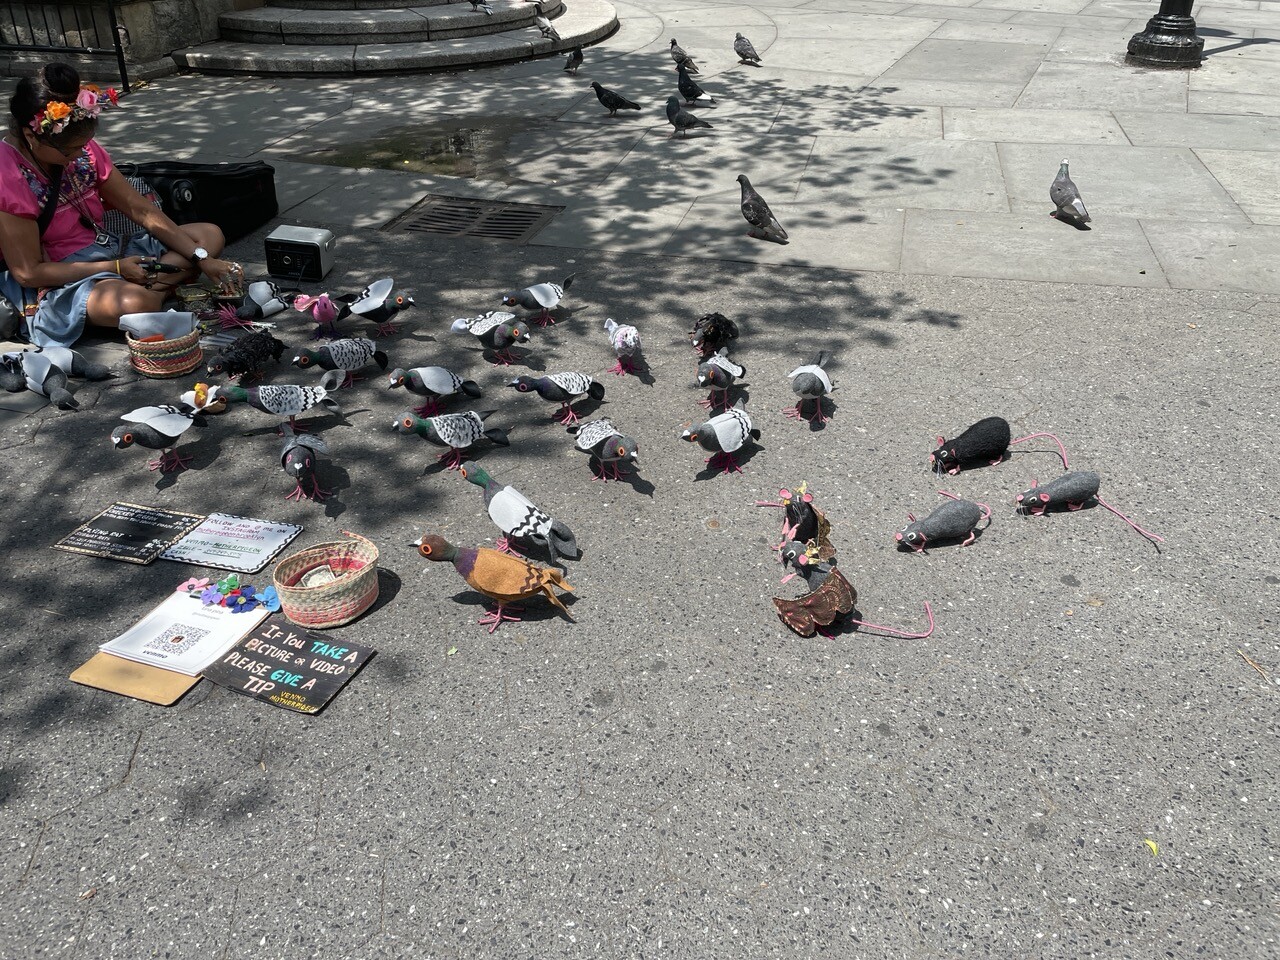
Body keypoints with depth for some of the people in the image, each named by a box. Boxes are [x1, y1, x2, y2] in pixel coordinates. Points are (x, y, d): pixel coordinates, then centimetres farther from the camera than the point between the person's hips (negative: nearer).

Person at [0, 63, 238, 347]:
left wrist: (202, 259, -8)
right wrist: (115, 268, -19)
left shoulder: (82, 149, 0)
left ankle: (139, 287, -16)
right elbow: (28, 273, -18)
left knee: (210, 235, 2)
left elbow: (141, 210, 1)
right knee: (138, 304, -41)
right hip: (58, 284, -8)